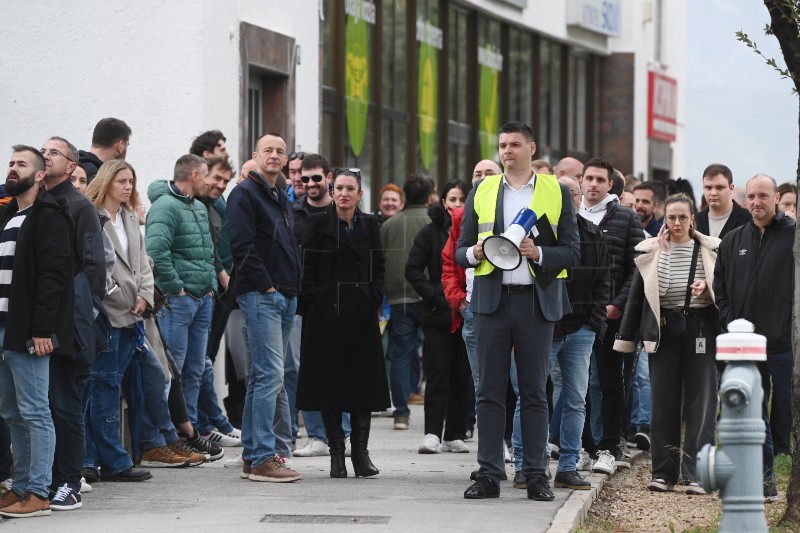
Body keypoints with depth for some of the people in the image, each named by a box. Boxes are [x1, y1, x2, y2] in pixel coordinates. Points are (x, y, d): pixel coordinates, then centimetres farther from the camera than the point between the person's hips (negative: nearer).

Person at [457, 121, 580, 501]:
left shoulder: (557, 193, 7)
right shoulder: (481, 193, 12)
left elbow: (571, 251, 3)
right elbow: (460, 251, 13)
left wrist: (539, 253, -14)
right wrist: (475, 253, -9)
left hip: (536, 302, -1)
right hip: (492, 301, 1)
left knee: (534, 393, 2)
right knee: (489, 391, 0)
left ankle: (535, 475, 6)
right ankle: (489, 474, 2)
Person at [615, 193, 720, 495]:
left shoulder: (711, 251, 3)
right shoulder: (650, 252, 5)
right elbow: (637, 296, 8)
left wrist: (707, 286, -14)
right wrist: (627, 336, 6)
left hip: (701, 329, -1)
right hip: (664, 330, 1)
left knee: (701, 402, -4)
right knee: (663, 402, 3)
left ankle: (695, 474, -3)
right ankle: (664, 472, 8)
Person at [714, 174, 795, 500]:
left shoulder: (792, 235, -4)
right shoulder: (733, 241, 13)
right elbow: (720, 289, 16)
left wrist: (789, 329, -12)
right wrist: (731, 325, 3)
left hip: (783, 344, -5)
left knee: (789, 410, -1)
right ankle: (764, 481, 16)